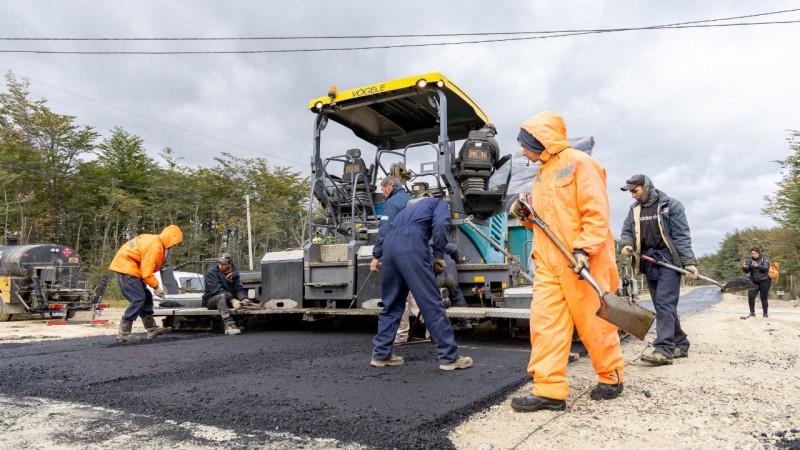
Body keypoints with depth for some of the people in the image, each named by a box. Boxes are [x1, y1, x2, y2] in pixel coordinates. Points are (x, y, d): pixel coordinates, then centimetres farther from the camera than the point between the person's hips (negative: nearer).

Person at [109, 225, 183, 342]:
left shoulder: (156, 241, 8)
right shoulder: (154, 246, -22)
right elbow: (147, 273, -24)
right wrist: (156, 287, -12)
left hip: (127, 267, 10)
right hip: (126, 268, -10)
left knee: (146, 297, 10)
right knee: (138, 299, -12)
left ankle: (152, 329, 14)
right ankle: (123, 334, -9)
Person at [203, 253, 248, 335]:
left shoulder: (233, 273, 4)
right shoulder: (211, 272, -12)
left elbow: (239, 288, -1)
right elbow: (218, 290, -24)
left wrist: (243, 299, -23)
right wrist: (232, 300, -35)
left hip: (230, 299, 6)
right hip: (211, 300, -6)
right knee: (222, 296, -38)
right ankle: (229, 325, -53)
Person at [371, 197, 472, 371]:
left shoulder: (415, 207, 40)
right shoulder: (440, 204, 21)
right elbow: (440, 225, -3)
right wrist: (439, 257, 2)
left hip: (389, 243, 7)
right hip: (410, 243, -7)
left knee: (391, 303, 16)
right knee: (431, 302, -3)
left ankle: (381, 354, 20)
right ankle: (450, 357, 3)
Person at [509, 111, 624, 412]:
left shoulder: (579, 163, -5)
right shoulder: (542, 174, 20)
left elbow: (596, 212, -13)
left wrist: (584, 249, -22)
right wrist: (527, 214, 8)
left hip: (583, 262, -7)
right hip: (548, 263, 7)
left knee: (593, 321, 4)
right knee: (545, 322, -3)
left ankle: (612, 377, 27)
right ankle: (550, 390, 0)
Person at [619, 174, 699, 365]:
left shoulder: (670, 205, -3)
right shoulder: (634, 209, 13)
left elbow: (682, 235, -7)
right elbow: (626, 231, 17)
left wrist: (689, 262, -12)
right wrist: (627, 244, -6)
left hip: (668, 259, -6)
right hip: (649, 262, 6)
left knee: (665, 303, -14)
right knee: (661, 306, 9)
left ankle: (664, 349, -17)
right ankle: (680, 344, 21)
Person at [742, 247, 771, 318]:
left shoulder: (764, 259, -4)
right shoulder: (749, 260, 5)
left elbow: (766, 268, -18)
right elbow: (746, 271, 2)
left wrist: (758, 266, -36)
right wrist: (744, 267, -21)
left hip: (764, 281, -3)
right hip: (754, 282, 3)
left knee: (763, 298, -2)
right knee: (751, 296, -11)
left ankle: (765, 314, 8)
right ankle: (752, 312, -2)